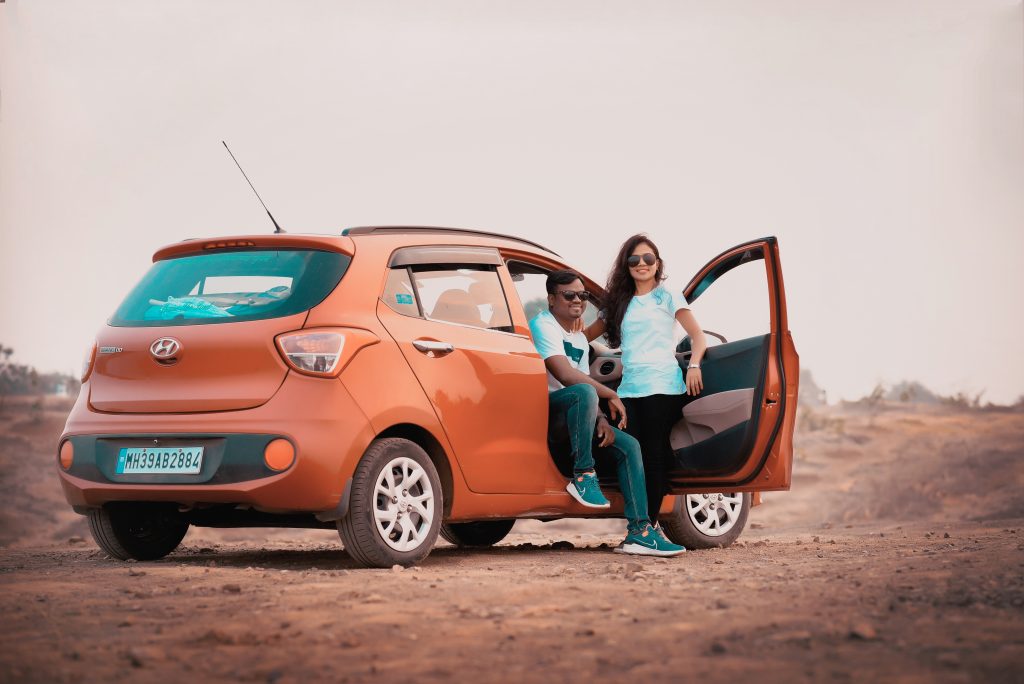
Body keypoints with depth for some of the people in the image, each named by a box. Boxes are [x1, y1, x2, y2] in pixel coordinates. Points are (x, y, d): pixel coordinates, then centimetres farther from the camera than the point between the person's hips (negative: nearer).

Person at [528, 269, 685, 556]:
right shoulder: (543, 326, -10)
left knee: (628, 445, -2)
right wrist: (611, 396, -16)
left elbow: (584, 380, 15)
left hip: (571, 416, 9)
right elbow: (565, 375, -22)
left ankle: (638, 531, -9)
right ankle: (583, 476, -27)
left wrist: (601, 419, -5)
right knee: (583, 393, -37)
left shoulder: (580, 339, 20)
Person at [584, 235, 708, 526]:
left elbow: (697, 335, 2)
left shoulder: (667, 297, 8)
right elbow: (589, 334, 24)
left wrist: (694, 365, -14)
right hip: (629, 389, 4)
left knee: (654, 457, -7)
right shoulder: (619, 303, 20)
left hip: (662, 387, -4)